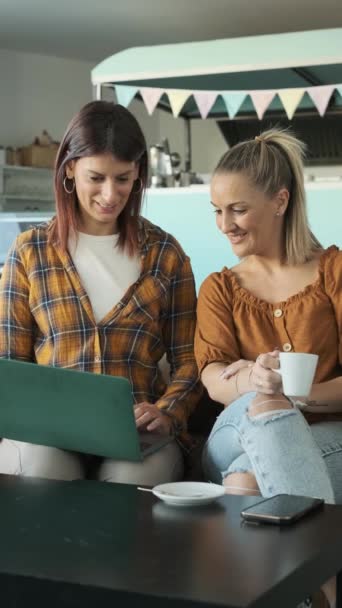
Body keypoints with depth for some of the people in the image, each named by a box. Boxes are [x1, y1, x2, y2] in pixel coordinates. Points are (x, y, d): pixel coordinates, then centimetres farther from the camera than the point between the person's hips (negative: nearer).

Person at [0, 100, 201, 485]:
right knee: (43, 469, -35)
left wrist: (167, 412, -10)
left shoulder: (165, 253, 10)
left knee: (133, 480, -35)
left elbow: (188, 359, 10)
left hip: (138, 430, 0)